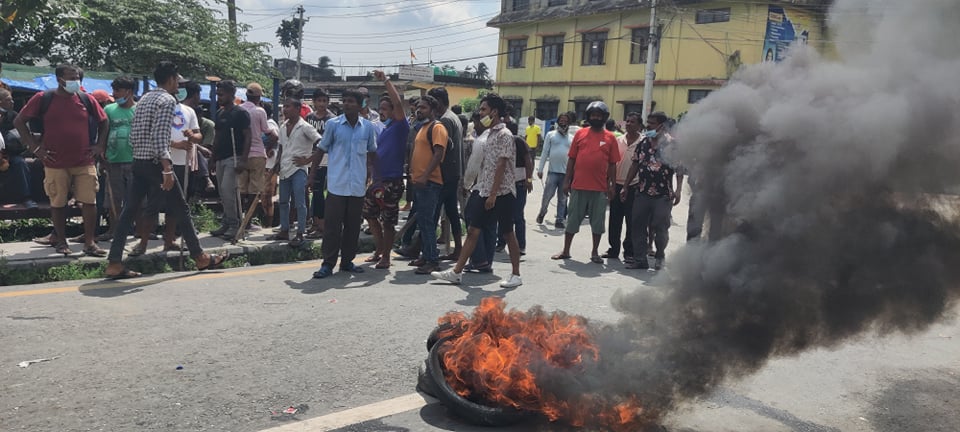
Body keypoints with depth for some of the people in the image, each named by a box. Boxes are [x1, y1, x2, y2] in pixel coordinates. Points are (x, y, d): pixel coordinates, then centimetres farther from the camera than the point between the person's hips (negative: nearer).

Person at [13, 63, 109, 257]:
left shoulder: (86, 99, 5)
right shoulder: (43, 99, -1)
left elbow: (104, 122, 17)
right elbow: (19, 122, 2)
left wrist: (100, 145, 7)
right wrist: (34, 146, -4)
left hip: (84, 162, 2)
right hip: (55, 163, -1)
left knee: (89, 201, -2)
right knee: (58, 203, 8)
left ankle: (90, 243, 5)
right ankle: (60, 241, 21)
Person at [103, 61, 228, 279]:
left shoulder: (144, 99, 17)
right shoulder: (168, 100, -10)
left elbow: (134, 136, 15)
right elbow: (160, 136, -21)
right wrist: (167, 169, -24)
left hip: (138, 162, 8)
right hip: (156, 163, -8)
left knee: (129, 211, 4)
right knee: (181, 210, 3)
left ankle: (114, 264, 2)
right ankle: (201, 258, 12)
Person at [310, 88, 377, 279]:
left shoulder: (368, 127, 4)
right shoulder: (333, 124, -1)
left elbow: (372, 153, 16)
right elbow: (322, 150, 7)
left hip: (358, 184, 2)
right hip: (337, 184, -2)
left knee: (353, 225, 9)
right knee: (332, 225, -2)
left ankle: (347, 261, 21)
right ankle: (328, 263, 5)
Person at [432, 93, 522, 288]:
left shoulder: (504, 135, -12)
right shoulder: (490, 134, 15)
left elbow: (501, 166, -17)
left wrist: (493, 195, -20)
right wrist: (477, 188, 15)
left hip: (501, 193, -8)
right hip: (484, 191, 8)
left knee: (508, 233, 2)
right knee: (473, 231, 7)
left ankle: (516, 275, 13)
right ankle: (456, 272, 10)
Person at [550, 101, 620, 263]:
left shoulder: (610, 138, 3)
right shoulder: (580, 134, 4)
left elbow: (612, 164, 4)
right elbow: (571, 159, 5)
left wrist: (612, 185, 0)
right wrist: (567, 181, 1)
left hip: (600, 188, 0)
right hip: (578, 186, 0)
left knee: (598, 221, 8)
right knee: (573, 219, 8)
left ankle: (595, 252, 20)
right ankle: (565, 251, 17)